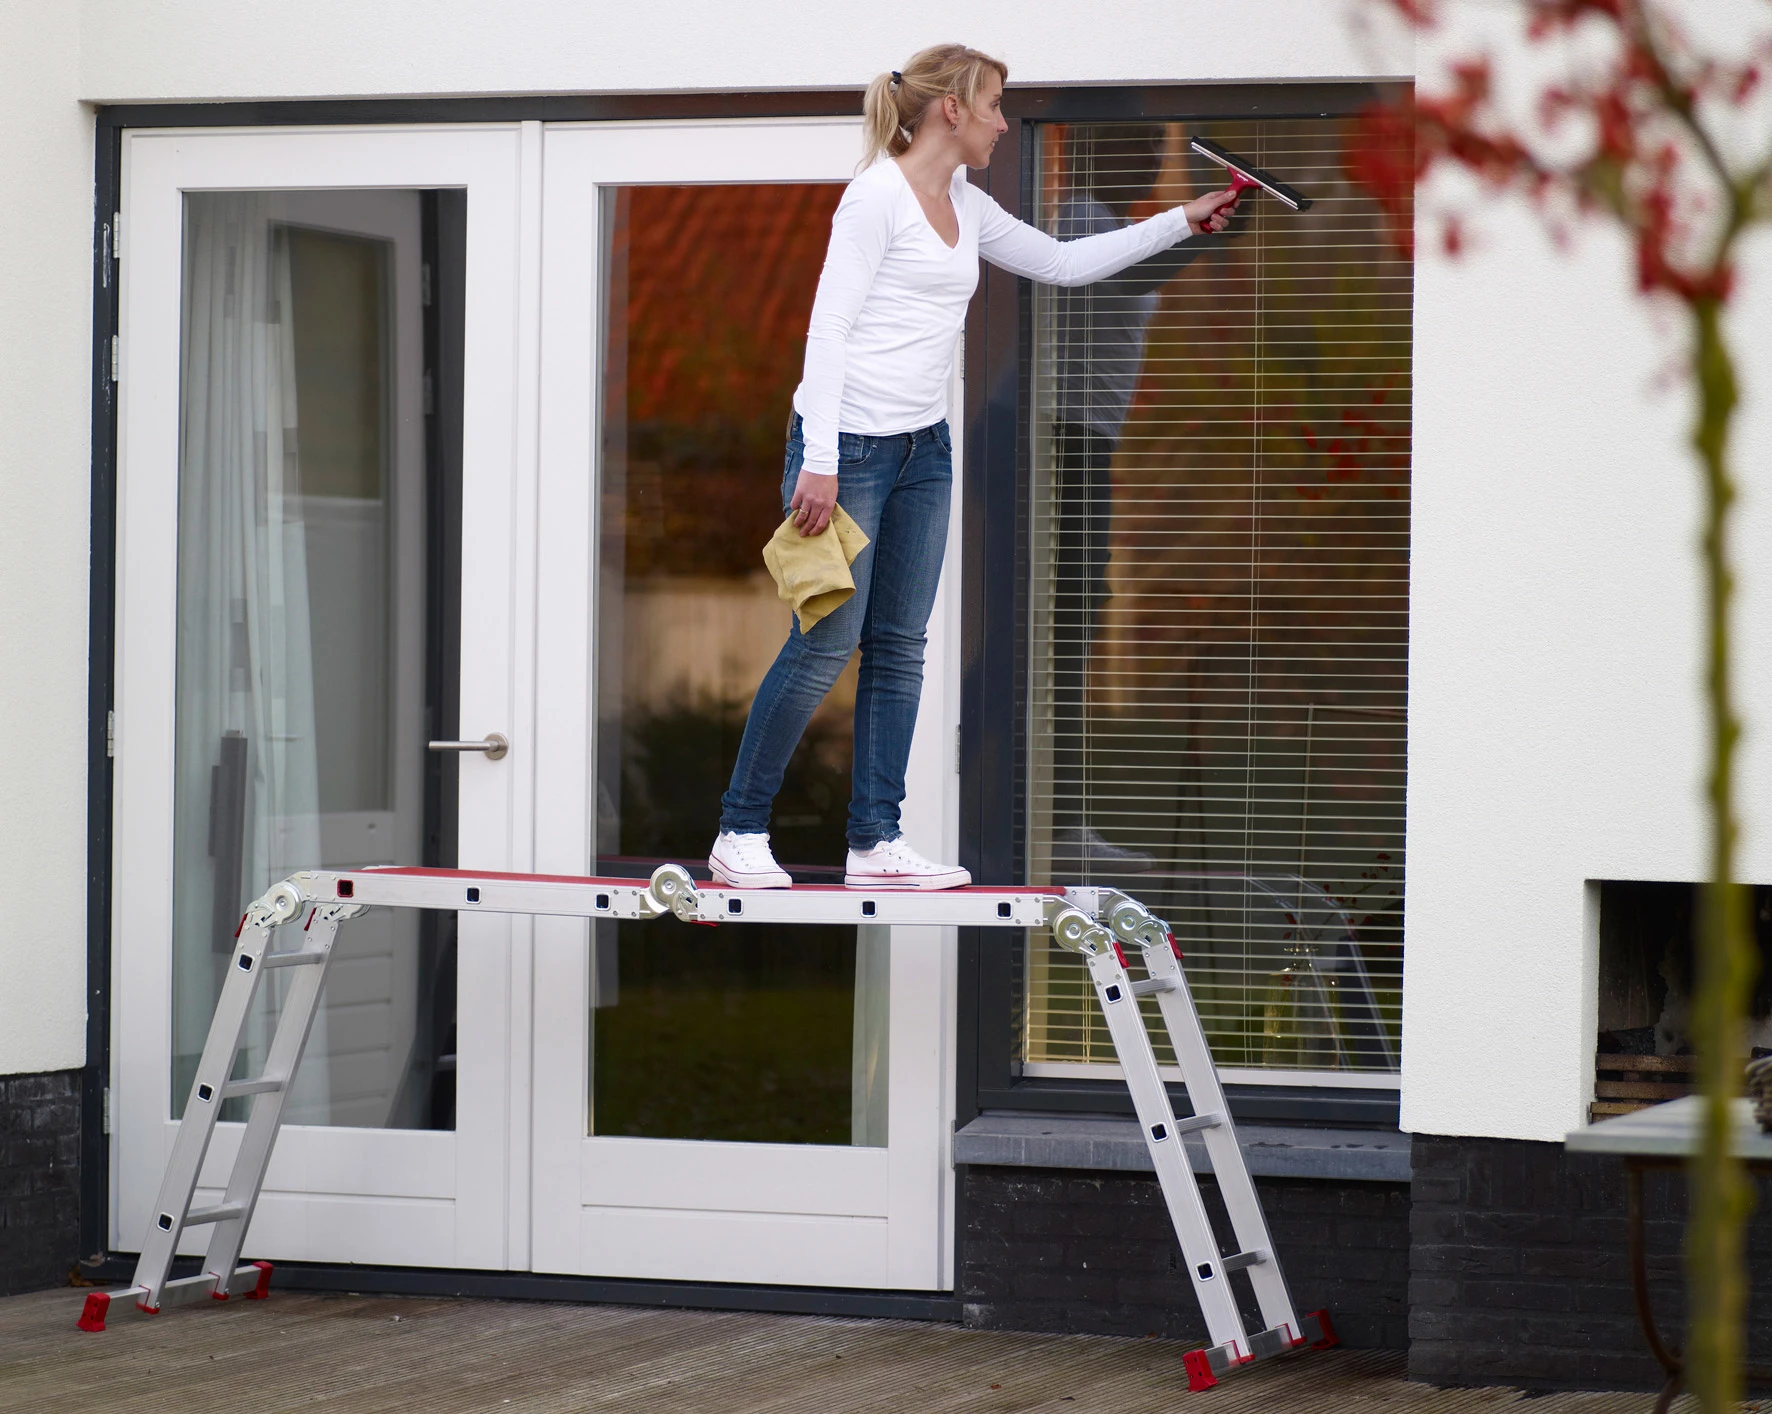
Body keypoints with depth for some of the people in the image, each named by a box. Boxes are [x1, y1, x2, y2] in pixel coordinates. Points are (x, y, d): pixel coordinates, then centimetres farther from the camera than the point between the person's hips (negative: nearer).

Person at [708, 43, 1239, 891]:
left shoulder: (966, 207, 12)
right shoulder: (878, 195, -13)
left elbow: (1063, 263, 22)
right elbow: (828, 328, -17)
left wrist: (1182, 221, 20)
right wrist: (819, 462, -22)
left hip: (923, 448, 9)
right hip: (848, 440, -9)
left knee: (899, 649, 7)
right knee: (826, 644, -6)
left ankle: (876, 842, 10)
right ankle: (740, 831, 3)